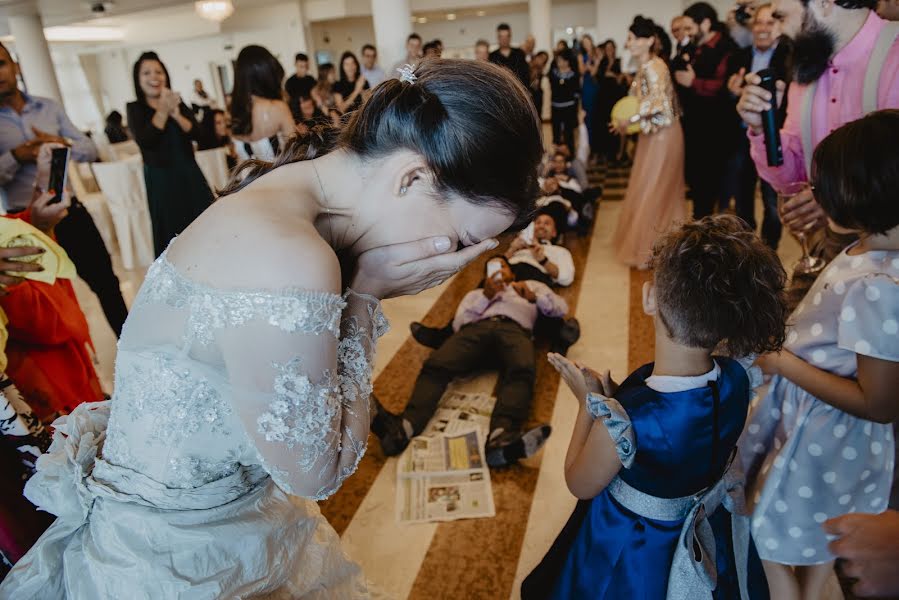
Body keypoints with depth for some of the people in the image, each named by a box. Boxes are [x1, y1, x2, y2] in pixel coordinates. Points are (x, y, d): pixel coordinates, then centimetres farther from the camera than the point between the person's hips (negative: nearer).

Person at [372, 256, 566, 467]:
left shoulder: (531, 285, 39)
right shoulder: (475, 293, 40)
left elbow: (561, 308, 22)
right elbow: (458, 323, 21)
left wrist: (533, 297, 3)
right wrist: (486, 296, 8)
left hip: (514, 329, -1)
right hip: (475, 328, 2)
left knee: (522, 370, -39)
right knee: (435, 366, -32)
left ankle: (501, 439, -64)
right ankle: (403, 429, -54)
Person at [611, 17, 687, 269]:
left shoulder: (653, 66, -18)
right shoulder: (645, 68, 11)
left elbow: (658, 101, -31)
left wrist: (630, 120, -26)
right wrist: (627, 121, 4)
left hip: (661, 136, -9)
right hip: (655, 135, 9)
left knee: (652, 191, -2)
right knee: (661, 191, 16)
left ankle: (650, 250, 8)